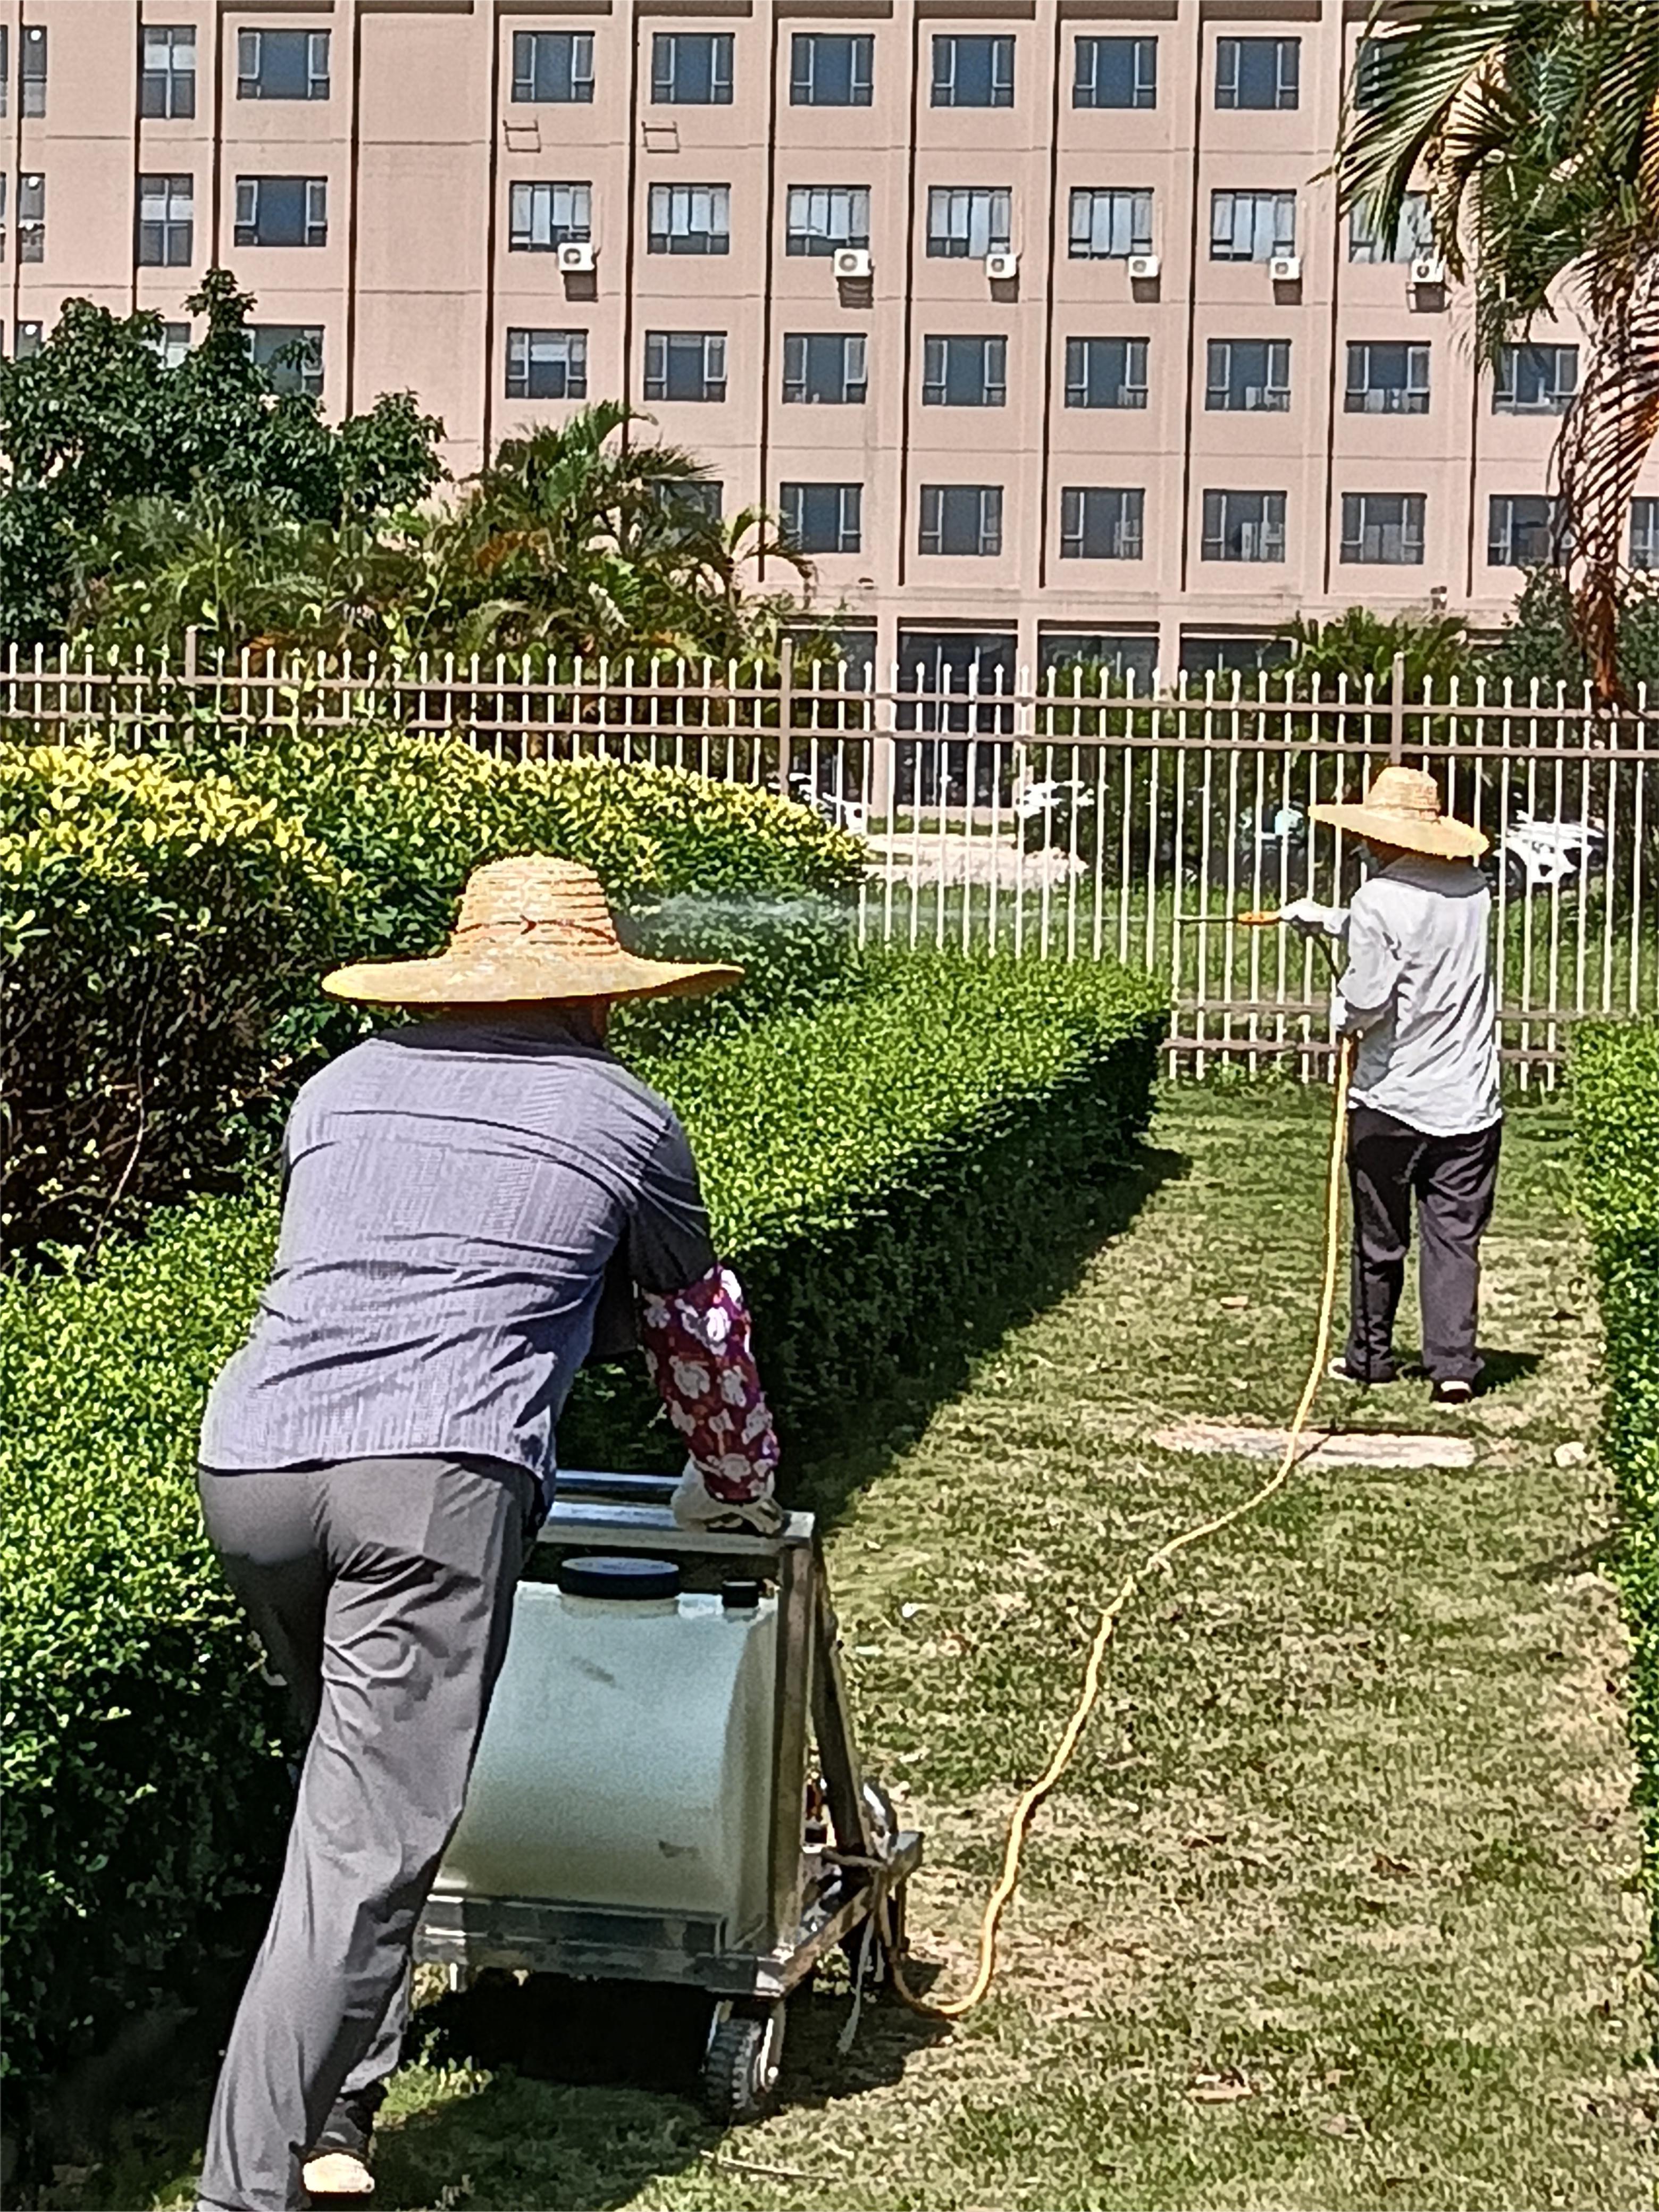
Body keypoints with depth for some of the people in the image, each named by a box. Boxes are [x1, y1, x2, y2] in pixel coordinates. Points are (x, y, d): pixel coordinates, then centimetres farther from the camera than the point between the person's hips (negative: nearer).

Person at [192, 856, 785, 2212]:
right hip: (435, 1479, -5)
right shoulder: (622, 1119, 16)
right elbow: (702, 1336, 29)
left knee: (355, 1787, 22)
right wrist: (741, 1494, 46)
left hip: (250, 1460, 5)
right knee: (368, 1847, -8)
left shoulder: (342, 1087, 26)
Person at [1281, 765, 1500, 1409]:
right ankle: (1453, 1363, -5)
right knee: (1454, 1235, 4)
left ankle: (1370, 1355, 25)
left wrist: (1341, 1013, 1)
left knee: (1380, 1237, 12)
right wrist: (1327, 919, 23)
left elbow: (1367, 998, -21)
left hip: (1390, 1097, -4)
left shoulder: (1380, 902, -16)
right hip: (1469, 1101, 4)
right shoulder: (1473, 888, 3)